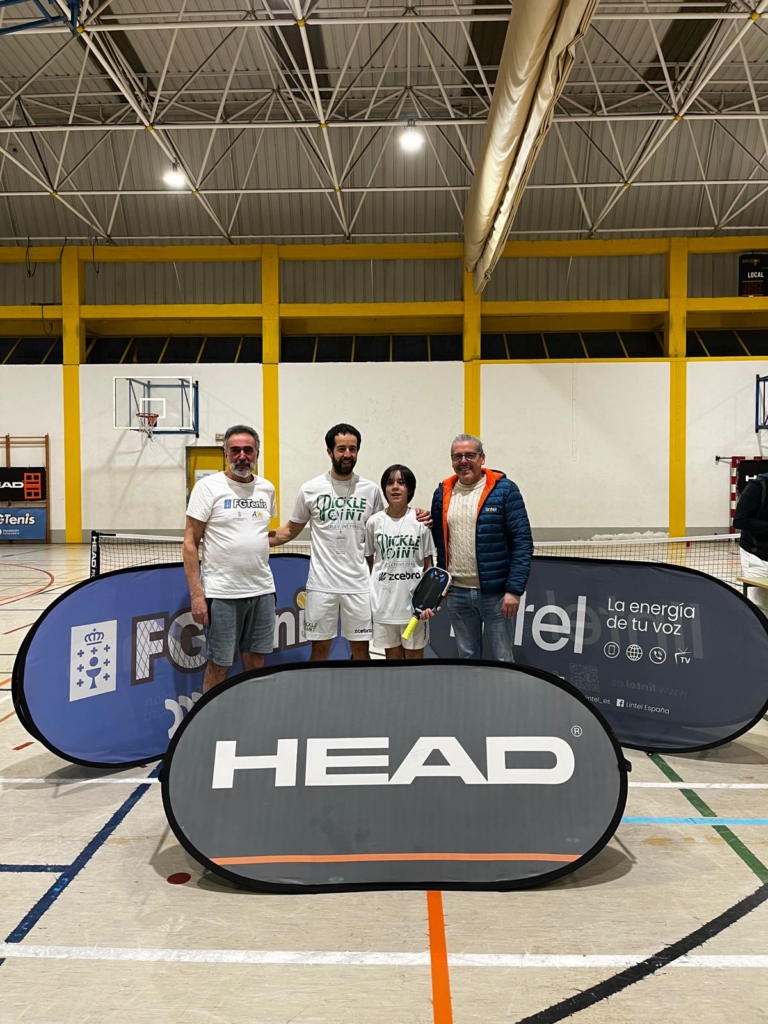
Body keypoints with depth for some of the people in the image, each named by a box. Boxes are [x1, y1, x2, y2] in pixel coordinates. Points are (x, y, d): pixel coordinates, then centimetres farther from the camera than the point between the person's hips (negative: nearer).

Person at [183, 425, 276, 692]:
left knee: (256, 662, 12)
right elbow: (190, 543, -7)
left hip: (262, 590, 5)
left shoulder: (266, 489, 8)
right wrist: (196, 595, -13)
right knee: (219, 665, 3)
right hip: (222, 594, -4)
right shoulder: (208, 486, -6)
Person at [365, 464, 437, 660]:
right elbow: (368, 562, 8)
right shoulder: (374, 521, 0)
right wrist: (367, 596, 6)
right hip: (384, 601, 1)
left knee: (415, 655, 10)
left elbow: (429, 564, 1)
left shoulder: (421, 521, -3)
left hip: (414, 600, -1)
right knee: (392, 655, 12)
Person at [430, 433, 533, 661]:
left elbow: (522, 542, -9)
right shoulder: (442, 493, 7)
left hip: (496, 591, -4)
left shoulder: (504, 490, -6)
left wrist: (514, 589, -14)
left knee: (502, 660, 5)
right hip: (457, 592, 4)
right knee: (467, 657, 16)